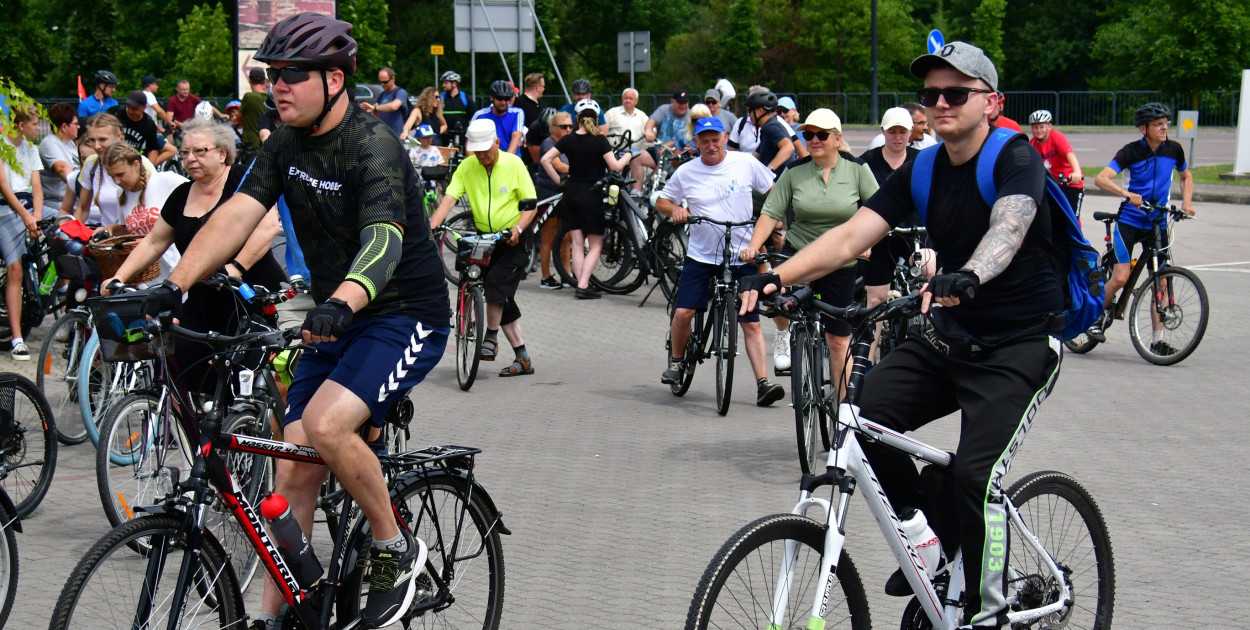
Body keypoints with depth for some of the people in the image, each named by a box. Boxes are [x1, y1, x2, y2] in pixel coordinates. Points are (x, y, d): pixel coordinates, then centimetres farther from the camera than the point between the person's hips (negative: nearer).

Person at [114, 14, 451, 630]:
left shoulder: (373, 146, -21)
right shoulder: (286, 145, 3)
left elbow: (384, 240, -36)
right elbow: (238, 213, -7)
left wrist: (340, 303, -55)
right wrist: (173, 285, -20)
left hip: (407, 315, -7)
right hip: (334, 320, 8)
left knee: (326, 423, -28)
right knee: (292, 468, 1)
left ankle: (395, 549, -6)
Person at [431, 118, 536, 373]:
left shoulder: (514, 164, -7)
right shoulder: (466, 167, -2)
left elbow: (530, 204, -5)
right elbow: (449, 198, -12)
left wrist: (517, 228, -23)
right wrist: (432, 226, -27)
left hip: (513, 240, -3)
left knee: (496, 280, -26)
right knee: (502, 298, 3)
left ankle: (491, 336, -7)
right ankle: (523, 357, 10)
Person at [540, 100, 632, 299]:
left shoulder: (569, 140, 1)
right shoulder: (600, 140, -10)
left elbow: (545, 159, -3)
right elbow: (615, 166, -17)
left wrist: (559, 180, 5)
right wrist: (628, 155, 2)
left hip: (571, 194, 4)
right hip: (592, 195, -4)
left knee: (577, 244, 9)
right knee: (595, 246, 3)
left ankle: (581, 284, 7)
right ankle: (583, 286, -10)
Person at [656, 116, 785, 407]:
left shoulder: (746, 163, -1)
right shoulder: (686, 172, 0)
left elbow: (775, 189, 11)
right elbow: (661, 201, 11)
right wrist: (674, 209, -10)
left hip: (742, 256, -1)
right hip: (701, 255, 1)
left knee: (751, 322, -3)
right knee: (683, 312, -9)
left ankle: (763, 383, -2)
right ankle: (676, 361, 19)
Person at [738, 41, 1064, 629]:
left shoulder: (1016, 158, -14)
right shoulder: (921, 171, 3)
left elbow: (1010, 225, -36)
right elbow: (850, 235, -7)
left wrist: (967, 277, -57)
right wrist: (777, 276, -23)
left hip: (1020, 343, -6)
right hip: (948, 337, 6)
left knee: (974, 475, -21)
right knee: (863, 414, -13)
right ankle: (933, 542, 8)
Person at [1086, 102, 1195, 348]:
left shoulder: (1174, 149, 1)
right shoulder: (1131, 151, -11)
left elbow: (1186, 176, 21)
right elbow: (1101, 179, -23)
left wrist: (1186, 203, 4)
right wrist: (1127, 193, -38)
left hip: (1157, 223, 4)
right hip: (1129, 220, -4)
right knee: (1121, 277, -15)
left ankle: (1156, 340, 6)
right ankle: (1097, 317, 11)